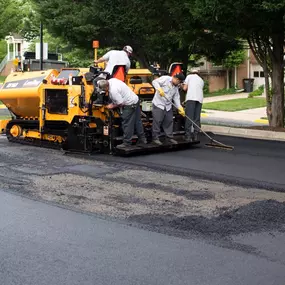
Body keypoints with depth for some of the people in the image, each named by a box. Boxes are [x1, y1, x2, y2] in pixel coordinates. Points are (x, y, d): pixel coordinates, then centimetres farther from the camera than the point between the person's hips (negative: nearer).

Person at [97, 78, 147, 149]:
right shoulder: (111, 80, 2)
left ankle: (127, 143, 1)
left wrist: (112, 106, -5)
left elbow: (121, 103, -21)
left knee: (127, 124, -4)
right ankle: (142, 140, 23)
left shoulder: (113, 91, -26)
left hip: (130, 105, -10)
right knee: (137, 122, 15)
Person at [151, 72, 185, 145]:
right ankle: (155, 138, 2)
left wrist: (180, 108, -1)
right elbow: (154, 82, -15)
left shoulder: (176, 87, 13)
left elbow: (176, 98, 10)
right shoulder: (165, 79, -9)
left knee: (169, 122, 9)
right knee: (157, 121, -6)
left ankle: (169, 137, 20)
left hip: (168, 106, 8)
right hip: (158, 104, -7)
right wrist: (159, 89, -31)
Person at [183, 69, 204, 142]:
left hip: (191, 98, -4)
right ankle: (195, 136, 4)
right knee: (197, 118, 6)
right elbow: (200, 89, 21)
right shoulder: (201, 80, 31)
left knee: (189, 117, -7)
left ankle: (188, 136, -12)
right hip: (199, 99, 4)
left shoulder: (189, 76, 18)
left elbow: (185, 88, 11)